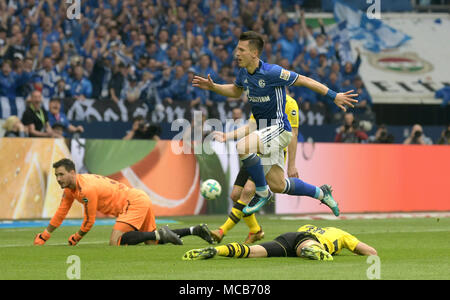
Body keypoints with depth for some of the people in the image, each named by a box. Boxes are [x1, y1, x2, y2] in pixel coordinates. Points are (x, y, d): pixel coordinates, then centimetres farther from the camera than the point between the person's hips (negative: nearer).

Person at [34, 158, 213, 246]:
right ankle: (195, 230, 18)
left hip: (135, 202, -10)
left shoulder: (87, 190, -23)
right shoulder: (70, 189, 6)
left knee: (115, 242, -24)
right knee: (152, 242, 18)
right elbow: (61, 213, 16)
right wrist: (44, 237, 16)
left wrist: (76, 238, 1)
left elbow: (89, 222, -15)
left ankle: (160, 234, -21)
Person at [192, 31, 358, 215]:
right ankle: (321, 194, 32)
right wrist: (213, 87, 9)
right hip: (262, 129, 8)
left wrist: (334, 96, -11)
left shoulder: (272, 72, -20)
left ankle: (263, 193, -14)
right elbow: (236, 91, 24)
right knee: (280, 186, 8)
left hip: (279, 129, -8)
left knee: (243, 147, -32)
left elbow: (303, 81, -12)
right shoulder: (244, 73, 3)